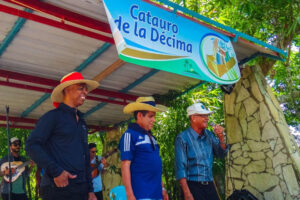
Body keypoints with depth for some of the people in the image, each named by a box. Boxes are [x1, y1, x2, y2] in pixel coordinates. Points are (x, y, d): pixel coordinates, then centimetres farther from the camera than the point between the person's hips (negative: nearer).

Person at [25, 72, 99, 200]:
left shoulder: (81, 122, 18)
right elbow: (32, 146, -12)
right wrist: (56, 171, -20)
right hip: (58, 189, -7)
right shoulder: (53, 116, -2)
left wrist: (90, 190, 16)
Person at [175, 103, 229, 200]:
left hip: (209, 185, 6)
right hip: (193, 186, -5)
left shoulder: (209, 135, 7)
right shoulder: (182, 138, -11)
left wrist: (221, 137, -7)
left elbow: (221, 154, 10)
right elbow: (180, 167, -13)